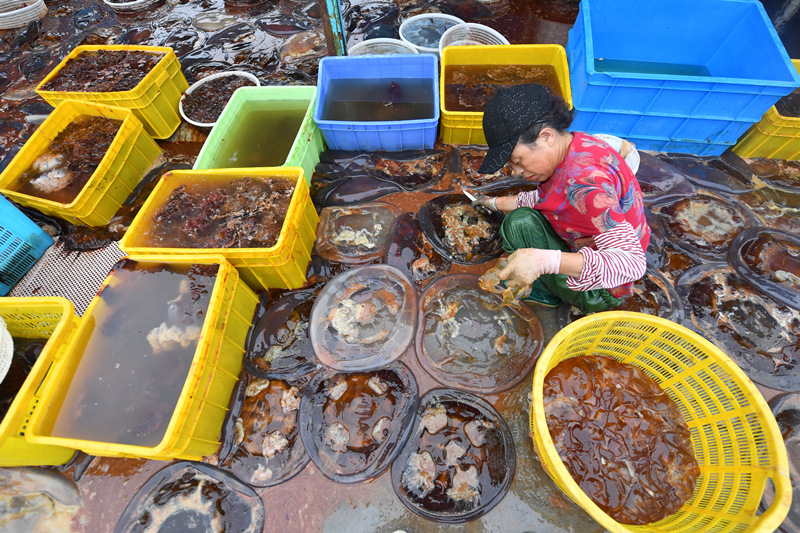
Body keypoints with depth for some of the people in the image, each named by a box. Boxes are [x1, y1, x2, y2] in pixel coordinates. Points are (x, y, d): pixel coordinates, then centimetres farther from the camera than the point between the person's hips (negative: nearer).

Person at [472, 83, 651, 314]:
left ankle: (546, 293, -4)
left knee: (521, 223, -26)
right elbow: (545, 198, 10)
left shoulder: (586, 182, -35)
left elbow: (632, 264, -38)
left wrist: (544, 260, -49)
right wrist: (496, 203, 13)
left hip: (598, 291, -9)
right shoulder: (576, 143, -7)